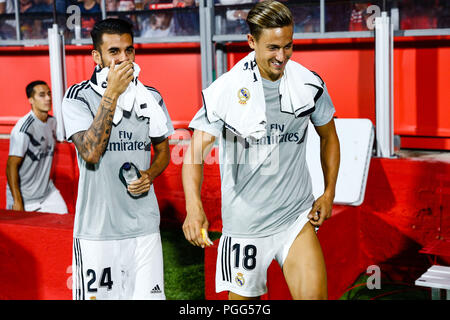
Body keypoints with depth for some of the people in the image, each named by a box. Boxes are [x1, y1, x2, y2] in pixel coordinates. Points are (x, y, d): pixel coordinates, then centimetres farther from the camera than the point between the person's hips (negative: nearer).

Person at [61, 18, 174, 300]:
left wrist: (150, 175, -4)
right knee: (97, 293, 3)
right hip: (97, 228, -3)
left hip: (144, 224, 3)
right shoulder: (78, 97, -6)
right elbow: (91, 152, -21)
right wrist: (112, 93, -19)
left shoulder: (151, 97, 7)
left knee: (149, 294, 4)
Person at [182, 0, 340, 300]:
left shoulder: (310, 84, -2)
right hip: (244, 224, -2)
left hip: (297, 218, 2)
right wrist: (194, 206, -35)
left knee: (315, 294, -13)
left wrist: (329, 193, 8)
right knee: (243, 299, 10)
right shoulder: (226, 90, -12)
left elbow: (329, 137, 16)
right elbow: (195, 152, -18)